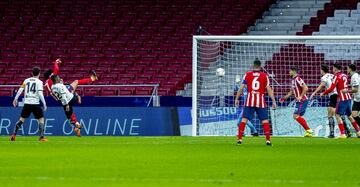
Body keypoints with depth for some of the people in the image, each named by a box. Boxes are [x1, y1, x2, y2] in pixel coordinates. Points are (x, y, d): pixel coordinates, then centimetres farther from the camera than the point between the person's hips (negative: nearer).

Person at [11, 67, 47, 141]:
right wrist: (44, 104, -10)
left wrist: (15, 99, 9)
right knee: (41, 119, 6)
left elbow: (20, 90, 2)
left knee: (22, 119, 13)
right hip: (35, 104, -4)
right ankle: (42, 137, -2)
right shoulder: (39, 82, -2)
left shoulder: (26, 80, 9)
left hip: (27, 103, 4)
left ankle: (14, 134, 5)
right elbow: (40, 93, -12)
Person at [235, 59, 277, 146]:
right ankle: (268, 140, -2)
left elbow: (241, 88, 4)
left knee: (244, 119, 3)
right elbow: (269, 89, 2)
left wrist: (237, 99, 11)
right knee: (265, 120, 3)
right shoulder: (265, 76, 3)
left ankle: (239, 139, -2)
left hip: (249, 101, 1)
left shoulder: (247, 75, 5)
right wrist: (273, 101, 6)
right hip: (260, 101, -1)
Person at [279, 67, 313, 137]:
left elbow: (305, 88, -22)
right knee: (299, 116, 10)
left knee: (296, 116, -13)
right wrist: (284, 98, 21)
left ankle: (308, 130, -10)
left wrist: (300, 97, -24)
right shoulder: (293, 80, 17)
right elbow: (291, 92, 27)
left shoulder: (298, 79, -14)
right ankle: (308, 131, 12)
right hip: (299, 102, 10)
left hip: (302, 101, -10)